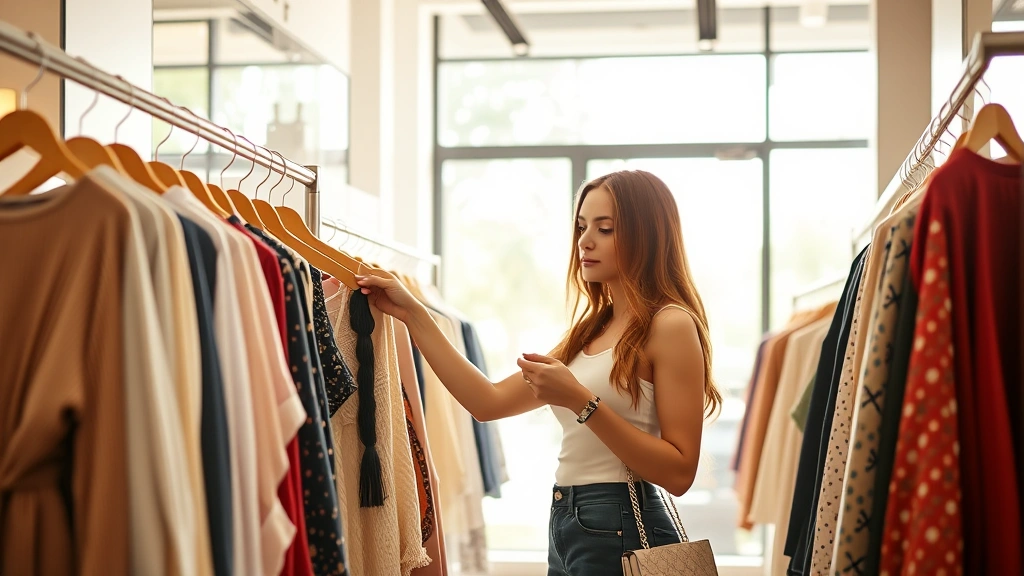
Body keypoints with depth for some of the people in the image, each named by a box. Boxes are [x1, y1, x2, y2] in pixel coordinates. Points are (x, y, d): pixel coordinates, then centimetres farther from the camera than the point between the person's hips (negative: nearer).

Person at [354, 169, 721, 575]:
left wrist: (581, 401, -23)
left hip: (621, 532, -8)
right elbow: (488, 402, 10)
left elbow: (679, 473, -18)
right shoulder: (593, 328, 13)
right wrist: (412, 314, 9)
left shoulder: (671, 325, -11)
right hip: (566, 527, 8)